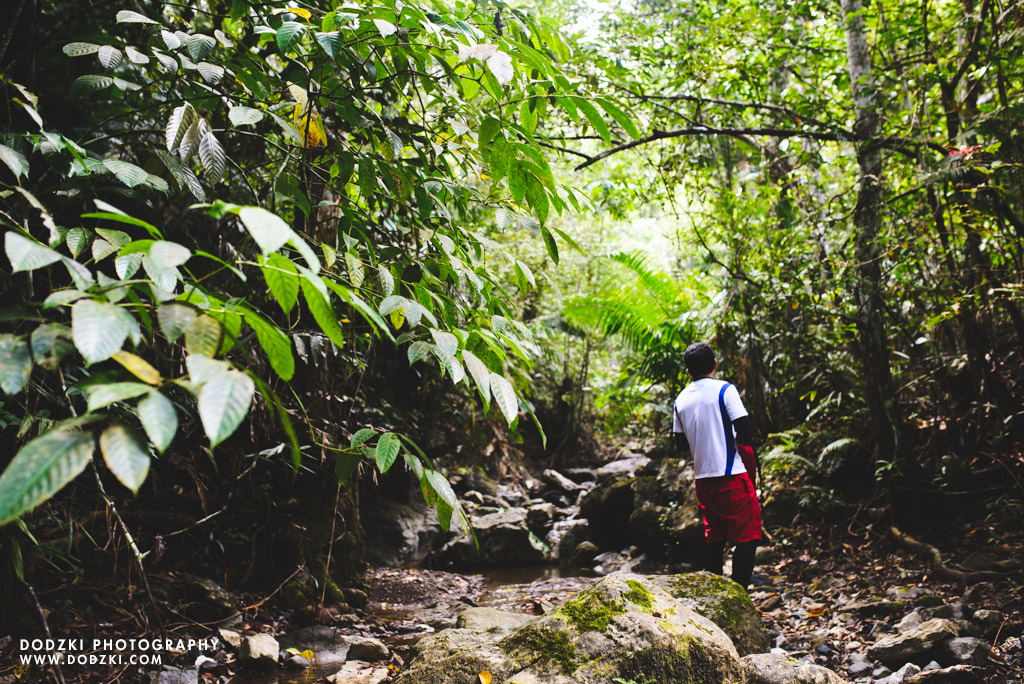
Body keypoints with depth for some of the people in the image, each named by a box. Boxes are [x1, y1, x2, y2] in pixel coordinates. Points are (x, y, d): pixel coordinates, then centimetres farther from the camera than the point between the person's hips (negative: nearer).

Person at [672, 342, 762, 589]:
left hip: (702, 479, 6)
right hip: (731, 476, -6)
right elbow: (745, 436, -14)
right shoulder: (725, 390, -8)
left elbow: (681, 446, 11)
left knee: (714, 537, 13)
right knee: (748, 535, 0)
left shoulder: (680, 400, 7)